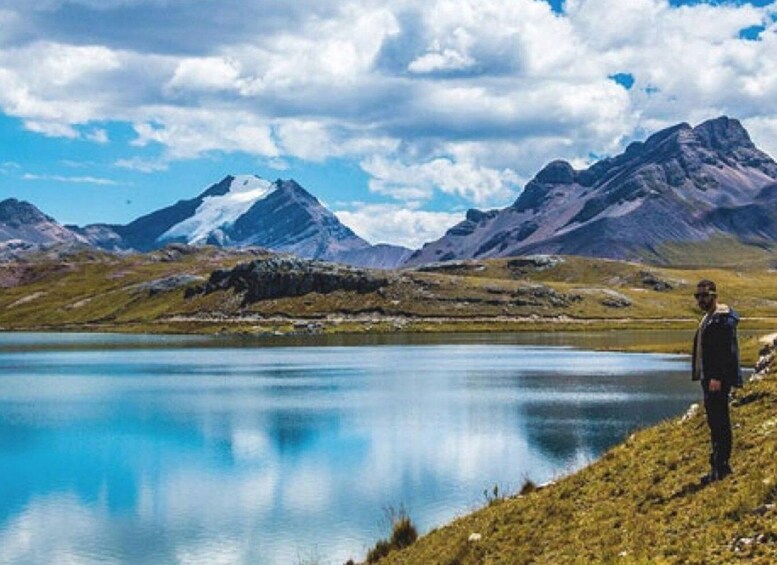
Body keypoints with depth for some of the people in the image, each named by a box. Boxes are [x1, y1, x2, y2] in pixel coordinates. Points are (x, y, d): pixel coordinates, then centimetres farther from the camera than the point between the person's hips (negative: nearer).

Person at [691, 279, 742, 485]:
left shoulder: (723, 319, -14)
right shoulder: (708, 318, 18)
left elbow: (726, 350, -21)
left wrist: (717, 377, -25)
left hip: (718, 380, -11)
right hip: (708, 378, 11)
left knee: (719, 422, -9)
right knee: (715, 421, 13)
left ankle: (720, 467, -7)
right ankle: (720, 465, 20)